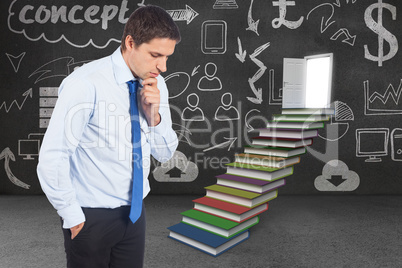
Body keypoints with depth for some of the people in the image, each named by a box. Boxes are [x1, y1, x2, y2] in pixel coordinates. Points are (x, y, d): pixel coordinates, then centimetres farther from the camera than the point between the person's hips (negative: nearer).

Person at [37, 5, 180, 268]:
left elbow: (164, 153, 2)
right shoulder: (86, 84, -20)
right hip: (90, 217, -5)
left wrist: (154, 115, -15)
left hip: (134, 211, 5)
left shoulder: (157, 84, -2)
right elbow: (51, 157, -17)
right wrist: (73, 218, -10)